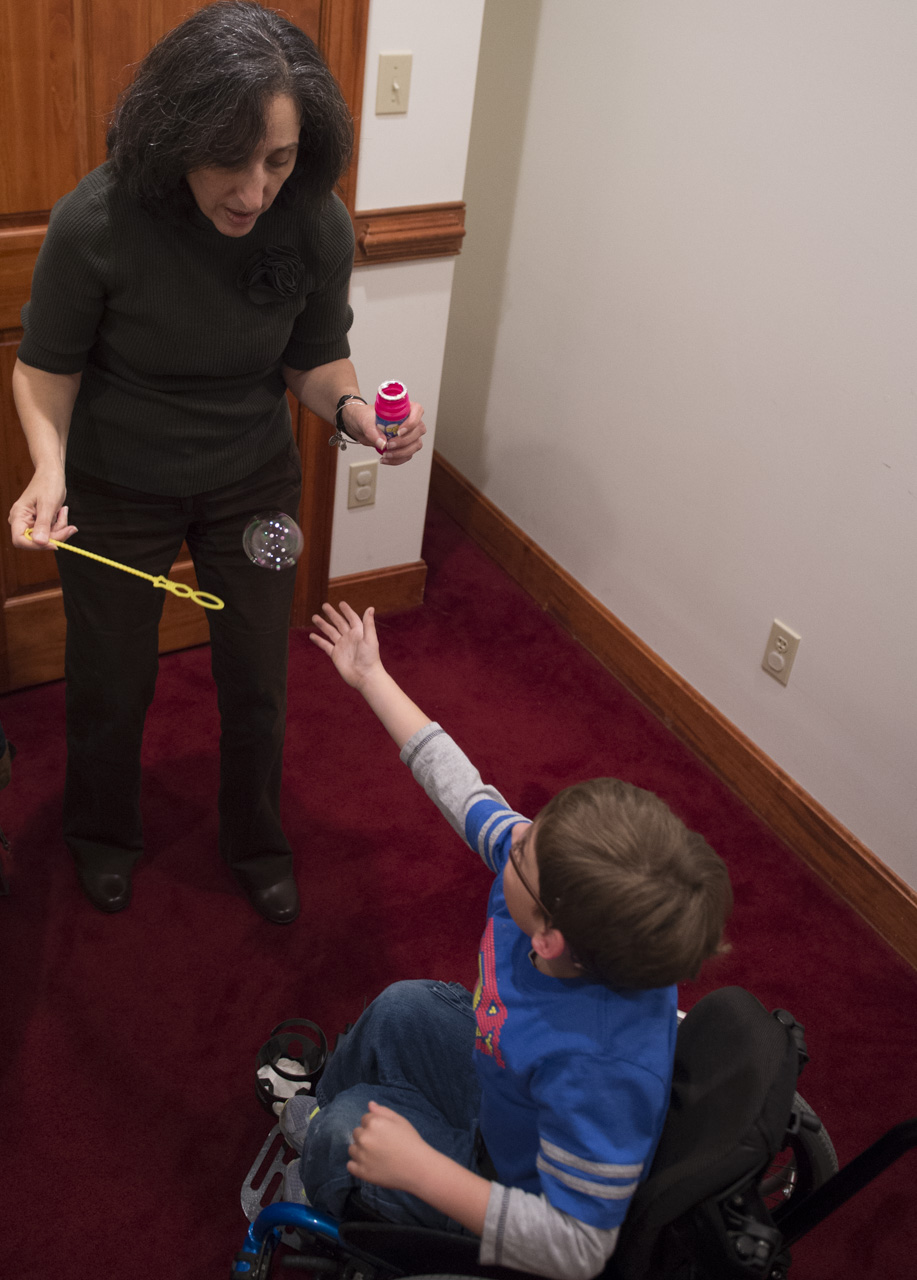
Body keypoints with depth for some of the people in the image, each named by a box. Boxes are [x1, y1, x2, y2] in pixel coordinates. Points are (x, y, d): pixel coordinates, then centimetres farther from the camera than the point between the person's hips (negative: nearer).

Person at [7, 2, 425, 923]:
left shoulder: (317, 227, -22)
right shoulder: (94, 223, -29)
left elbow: (315, 361, -6)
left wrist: (353, 411, -28)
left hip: (254, 483, 2)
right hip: (118, 491, -2)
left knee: (256, 685, 14)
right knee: (110, 685, 16)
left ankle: (255, 844, 44)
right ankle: (102, 836, 48)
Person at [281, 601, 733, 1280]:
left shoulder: (598, 1071, -48)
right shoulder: (544, 863, -29)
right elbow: (460, 785, -14)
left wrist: (417, 1167, -37)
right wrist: (372, 678, -4)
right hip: (503, 1091, 7)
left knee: (352, 1127, -5)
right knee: (402, 1007, 17)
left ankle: (320, 1203, 35)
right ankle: (319, 1111, 51)